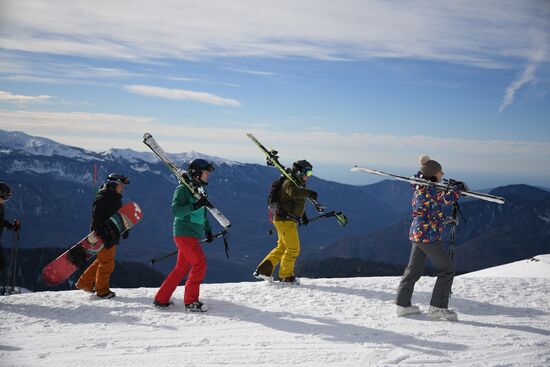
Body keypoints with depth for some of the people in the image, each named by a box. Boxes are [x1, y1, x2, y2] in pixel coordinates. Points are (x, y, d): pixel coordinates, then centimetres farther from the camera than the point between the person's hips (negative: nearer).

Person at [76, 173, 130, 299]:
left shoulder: (116, 198, 12)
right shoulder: (101, 199, -17)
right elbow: (97, 220, -22)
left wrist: (124, 228, 16)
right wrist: (103, 236, -26)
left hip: (112, 235, 10)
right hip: (103, 236, -10)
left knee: (103, 261, 18)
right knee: (107, 263, -1)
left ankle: (84, 283, 29)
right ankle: (102, 291, 15)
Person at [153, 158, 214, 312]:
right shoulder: (183, 189, -10)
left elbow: (203, 214, 27)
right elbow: (176, 211, -21)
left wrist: (208, 230, 21)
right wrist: (195, 205, -30)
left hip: (193, 235, 9)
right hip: (184, 233, -9)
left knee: (182, 268, 10)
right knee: (200, 263, -14)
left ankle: (161, 299, 18)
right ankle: (191, 302, -5)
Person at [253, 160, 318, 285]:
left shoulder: (297, 184, 19)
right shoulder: (289, 183, -12)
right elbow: (294, 193, -36)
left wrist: (303, 215, 24)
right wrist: (308, 192, -36)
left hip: (289, 220, 11)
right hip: (285, 220, -11)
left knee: (282, 248, 16)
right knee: (293, 249, -4)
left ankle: (263, 270, 18)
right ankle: (286, 276, 7)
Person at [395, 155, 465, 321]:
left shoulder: (419, 186, 9)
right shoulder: (428, 189, -17)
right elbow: (447, 198, -29)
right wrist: (458, 187, -12)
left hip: (417, 233, 10)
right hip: (428, 235, -10)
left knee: (414, 269, 16)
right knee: (447, 269, -1)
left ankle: (402, 304, 22)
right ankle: (437, 307, -1)